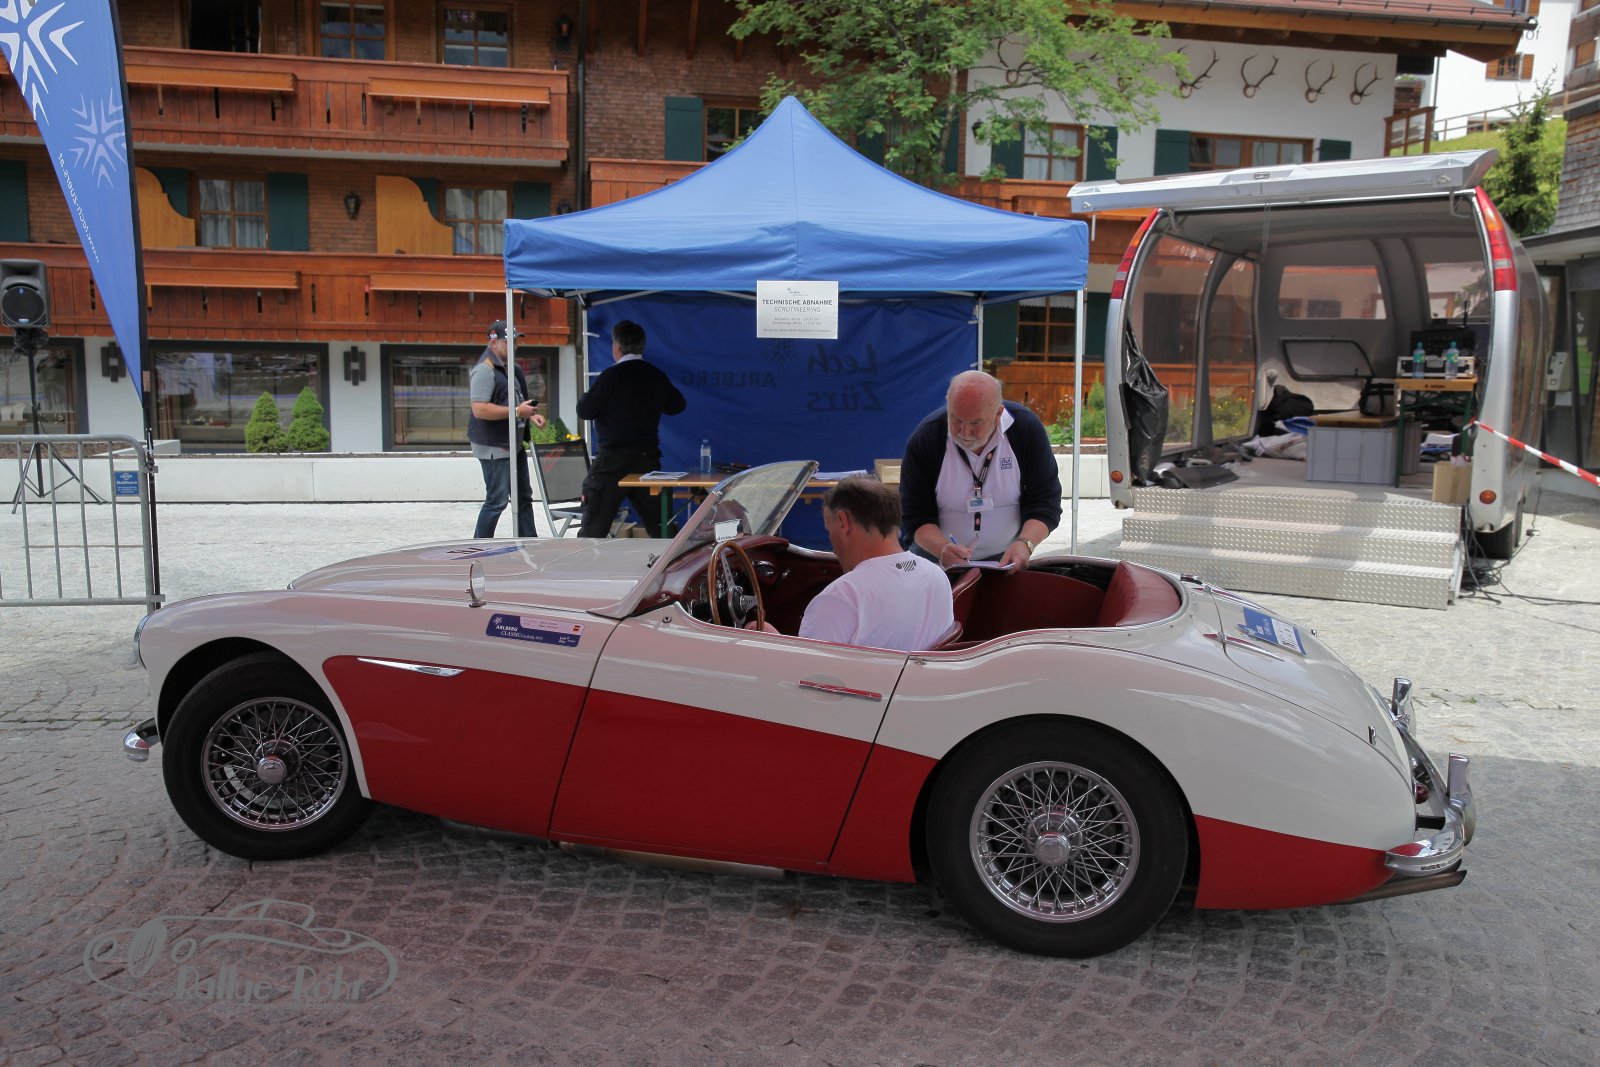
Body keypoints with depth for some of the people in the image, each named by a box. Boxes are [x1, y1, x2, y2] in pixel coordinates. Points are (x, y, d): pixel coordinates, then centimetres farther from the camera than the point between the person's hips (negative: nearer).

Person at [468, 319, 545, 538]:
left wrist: (531, 415, 8)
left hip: (514, 444, 10)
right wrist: (517, 411, -23)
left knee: (524, 497, 14)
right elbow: (479, 409, -26)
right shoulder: (484, 370, -17)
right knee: (497, 500, -4)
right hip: (494, 447, -10)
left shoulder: (510, 369, 13)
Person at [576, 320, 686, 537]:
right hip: (648, 458, 5)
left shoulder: (612, 375, -12)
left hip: (613, 460, -5)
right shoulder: (656, 376, 5)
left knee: (593, 527, 0)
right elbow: (678, 405, 19)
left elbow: (585, 411, -10)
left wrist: (587, 396, 11)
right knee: (659, 524, 12)